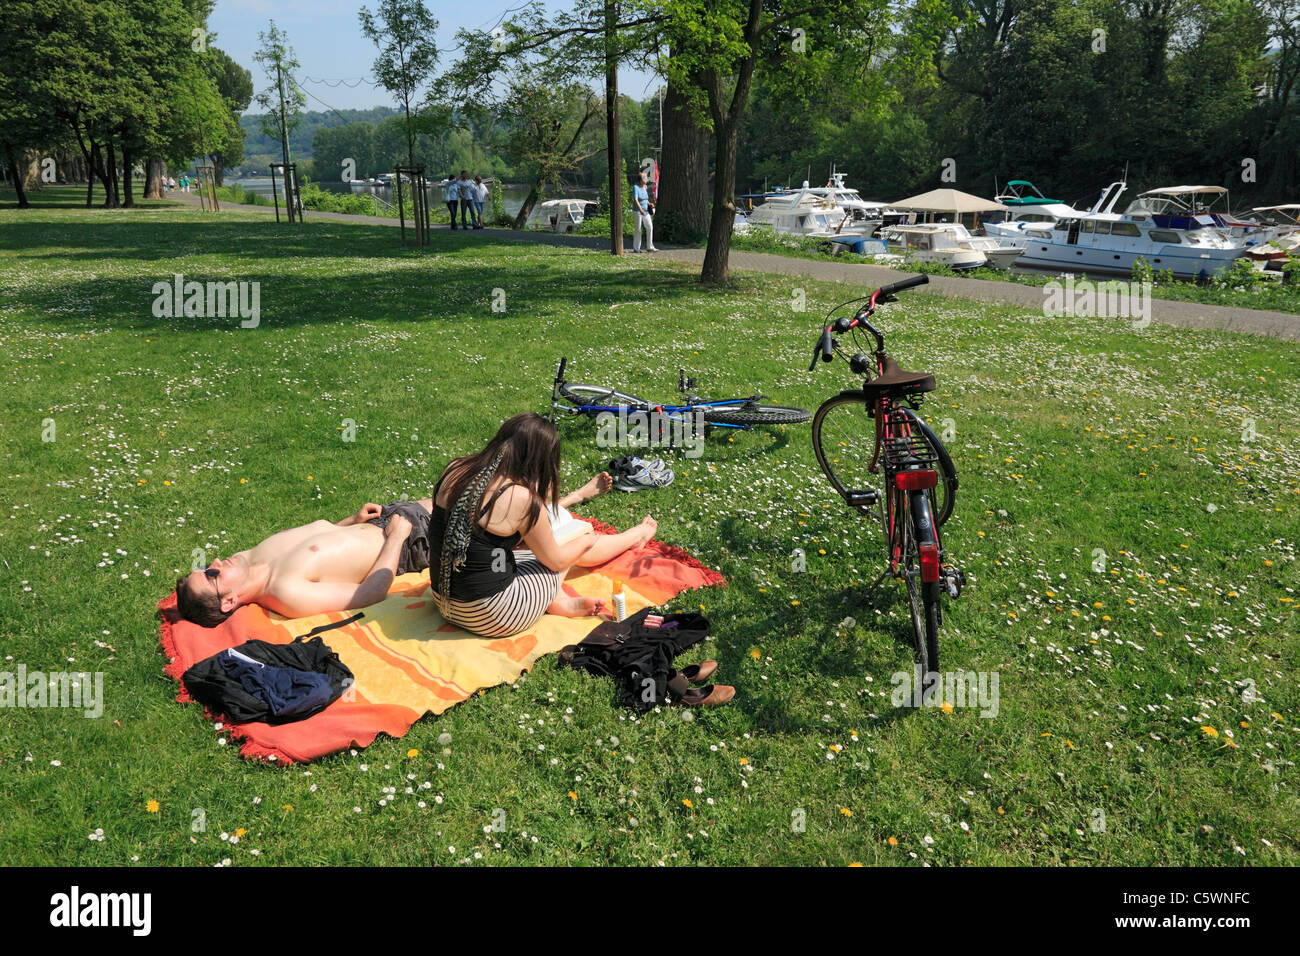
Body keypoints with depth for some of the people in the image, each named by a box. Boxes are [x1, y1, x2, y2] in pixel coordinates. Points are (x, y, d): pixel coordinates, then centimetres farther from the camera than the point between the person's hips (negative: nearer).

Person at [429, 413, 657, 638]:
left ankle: (560, 601, 19)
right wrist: (587, 539, 15)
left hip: (444, 602, 6)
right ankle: (636, 536, 37)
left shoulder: (455, 470, -2)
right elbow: (556, 561, -5)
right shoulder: (521, 498, -21)